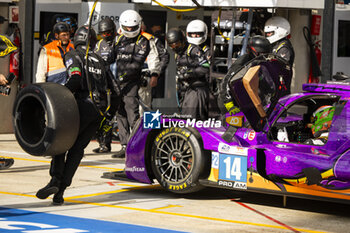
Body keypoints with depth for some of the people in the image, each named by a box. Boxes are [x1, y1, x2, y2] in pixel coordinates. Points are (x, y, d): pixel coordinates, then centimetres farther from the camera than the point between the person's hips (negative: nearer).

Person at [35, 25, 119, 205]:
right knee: (77, 148, 5)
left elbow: (75, 79, -16)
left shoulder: (73, 55, 5)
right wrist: (109, 116, 27)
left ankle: (55, 180, -19)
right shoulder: (99, 61, 24)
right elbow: (113, 93, 21)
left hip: (85, 104, -5)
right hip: (101, 108, 5)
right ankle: (60, 191, -2)